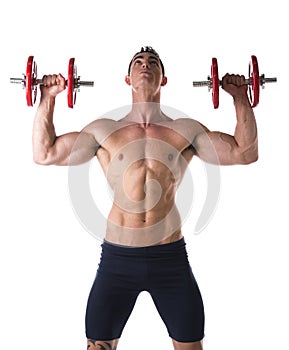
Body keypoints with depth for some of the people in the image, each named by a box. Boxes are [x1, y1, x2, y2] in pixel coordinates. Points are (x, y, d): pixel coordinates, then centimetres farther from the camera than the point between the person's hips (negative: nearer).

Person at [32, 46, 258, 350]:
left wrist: (241, 98, 2)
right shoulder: (103, 130, 5)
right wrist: (48, 98, 4)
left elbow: (245, 152, 5)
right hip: (116, 258, 0)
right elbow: (44, 153, 7)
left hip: (171, 257, 1)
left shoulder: (186, 130, 5)